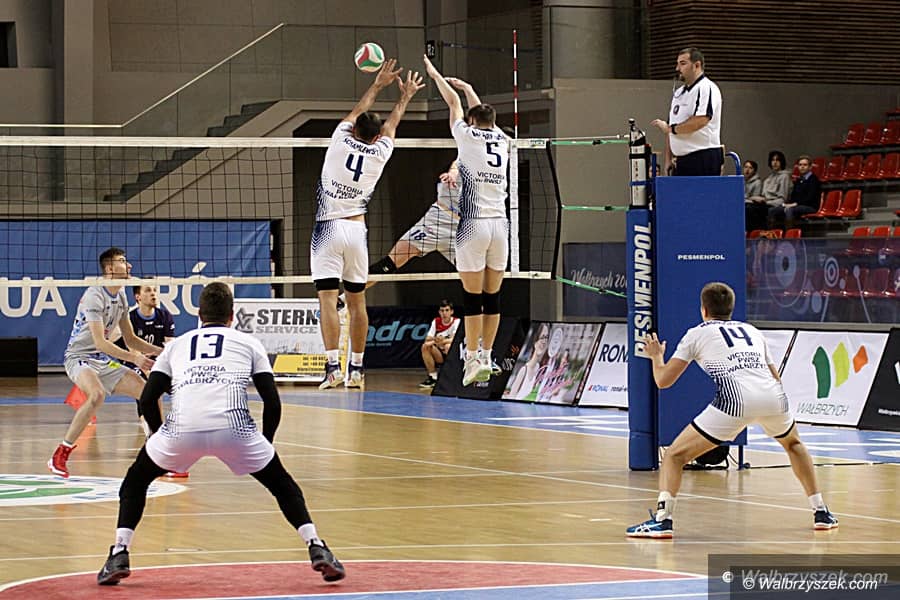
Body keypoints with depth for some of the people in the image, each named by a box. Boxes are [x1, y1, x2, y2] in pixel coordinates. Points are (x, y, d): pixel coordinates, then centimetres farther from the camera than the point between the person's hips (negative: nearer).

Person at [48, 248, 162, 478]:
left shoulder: (120, 297, 10)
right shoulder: (94, 296, -18)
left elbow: (130, 339, 18)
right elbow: (100, 342, -24)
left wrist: (161, 351, 6)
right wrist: (134, 358, -29)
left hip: (104, 360, 9)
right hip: (80, 357, -9)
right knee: (97, 394, -37)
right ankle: (59, 457, -28)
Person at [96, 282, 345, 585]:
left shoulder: (177, 344, 28)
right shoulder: (249, 342, 24)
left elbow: (147, 400, 20)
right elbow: (272, 403, 16)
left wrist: (164, 440, 34)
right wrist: (264, 444, 30)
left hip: (182, 427, 1)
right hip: (233, 426, -1)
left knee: (136, 481, 27)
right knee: (283, 485, 22)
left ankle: (119, 555, 12)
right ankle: (317, 548, 7)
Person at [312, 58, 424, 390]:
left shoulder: (341, 140, -2)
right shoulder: (379, 153, 2)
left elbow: (357, 112, 18)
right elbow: (391, 125, 23)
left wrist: (378, 84, 31)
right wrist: (405, 96, 40)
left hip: (328, 228, -2)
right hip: (356, 229, 2)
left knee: (328, 298, -9)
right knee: (357, 302, 11)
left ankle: (333, 367, -19)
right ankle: (356, 369, 14)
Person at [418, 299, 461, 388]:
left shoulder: (457, 321, -10)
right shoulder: (436, 322, 3)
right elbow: (427, 339, -3)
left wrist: (443, 341, -43)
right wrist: (434, 340, -25)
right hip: (440, 356, 5)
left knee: (448, 346, -36)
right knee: (425, 346, -20)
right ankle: (433, 377, -14)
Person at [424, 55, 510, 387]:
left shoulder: (469, 136, -1)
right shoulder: (502, 140, 10)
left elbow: (453, 103, 14)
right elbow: (483, 112, 29)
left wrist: (435, 74, 29)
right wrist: (466, 86, 45)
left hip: (473, 225, -5)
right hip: (500, 224, 5)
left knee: (473, 296, -4)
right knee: (492, 297, 7)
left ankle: (473, 358, -6)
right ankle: (487, 357, 10)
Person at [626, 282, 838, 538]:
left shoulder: (697, 334, 19)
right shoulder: (751, 330, 31)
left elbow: (663, 380, 15)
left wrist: (656, 357, 35)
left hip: (735, 399, -4)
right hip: (773, 396, 4)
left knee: (675, 456, 5)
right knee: (793, 443, 36)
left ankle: (662, 519, -14)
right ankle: (821, 512, 33)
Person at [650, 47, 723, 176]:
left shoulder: (706, 88, -8)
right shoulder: (678, 93, 21)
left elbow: (700, 121, -21)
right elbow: (670, 125, 22)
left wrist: (670, 128, -9)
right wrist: (668, 159, 14)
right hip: (680, 161, 9)